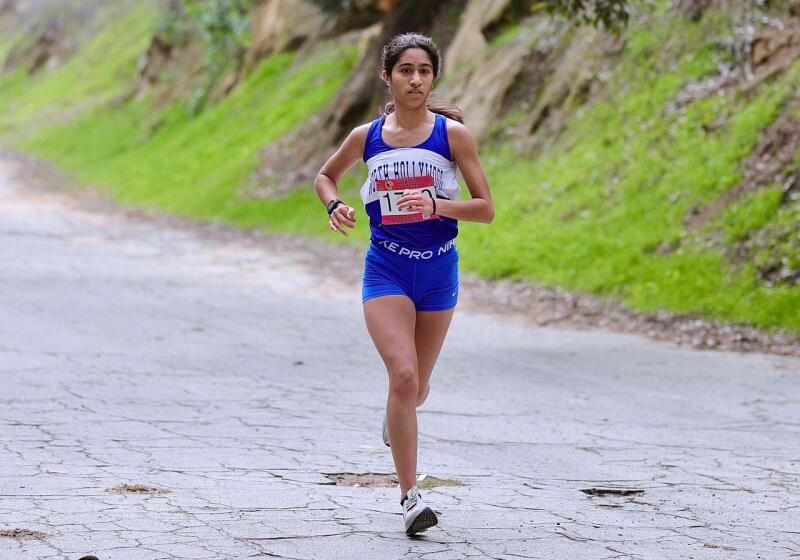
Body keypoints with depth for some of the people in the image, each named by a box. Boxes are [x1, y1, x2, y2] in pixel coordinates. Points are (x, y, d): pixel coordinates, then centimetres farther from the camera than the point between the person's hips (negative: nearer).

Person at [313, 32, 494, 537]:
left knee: (417, 388, 13)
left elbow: (486, 209, -5)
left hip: (438, 270, 1)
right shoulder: (366, 137, -1)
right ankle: (410, 496, -16)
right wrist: (334, 205, -3)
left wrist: (436, 204, -22)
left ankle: (395, 418, 52)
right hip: (386, 271, -1)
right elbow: (326, 176, 19)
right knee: (403, 375, -20)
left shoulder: (452, 133, -6)